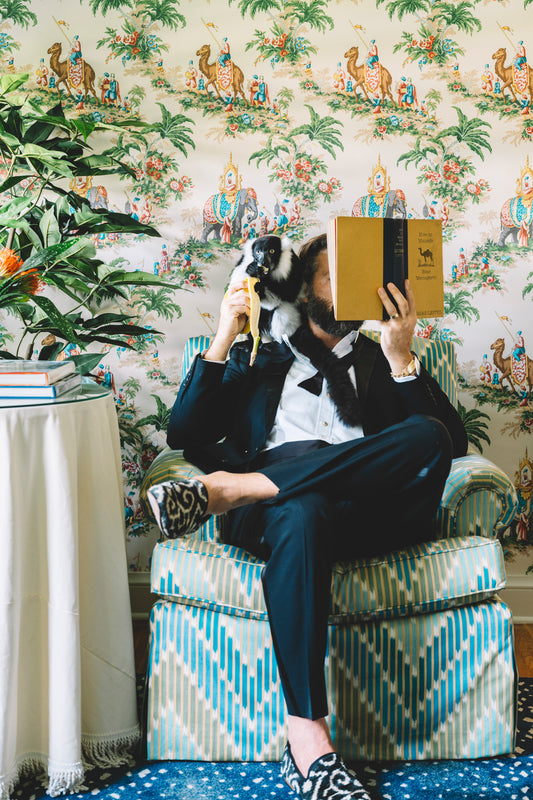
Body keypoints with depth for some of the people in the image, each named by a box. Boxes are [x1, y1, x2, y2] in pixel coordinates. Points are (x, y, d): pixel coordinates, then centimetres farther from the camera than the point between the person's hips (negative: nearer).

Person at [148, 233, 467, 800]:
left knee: (427, 436, -30)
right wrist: (223, 339, 7)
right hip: (281, 511, -1)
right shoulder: (256, 358, 28)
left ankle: (227, 488, -29)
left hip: (370, 508, 2)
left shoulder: (381, 361, 28)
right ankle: (307, 740, -40)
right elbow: (183, 434, 15)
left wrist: (400, 358, -1)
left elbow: (452, 440, 11)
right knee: (302, 512, -39)